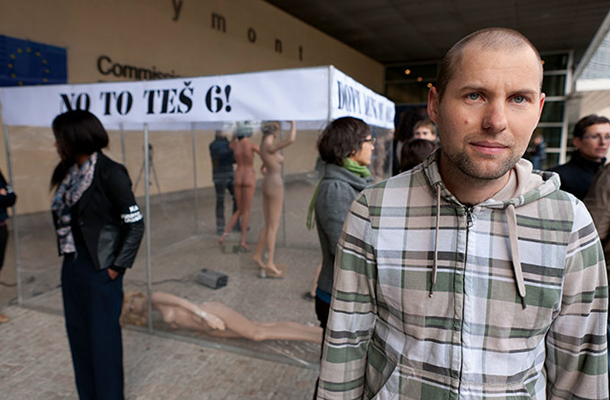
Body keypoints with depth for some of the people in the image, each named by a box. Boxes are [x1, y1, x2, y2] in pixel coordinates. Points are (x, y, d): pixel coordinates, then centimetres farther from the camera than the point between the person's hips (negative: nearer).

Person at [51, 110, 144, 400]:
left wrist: (118, 266, -13)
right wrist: (66, 254, 8)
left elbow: (135, 224, -16)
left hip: (100, 268, -7)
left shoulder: (110, 173, -16)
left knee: (104, 337, 7)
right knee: (78, 335, 17)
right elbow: (64, 217, 15)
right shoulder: (69, 172, 6)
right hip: (72, 266, 7)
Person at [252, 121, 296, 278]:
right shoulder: (270, 146, -19)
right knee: (273, 226, -4)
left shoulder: (264, 142, 7)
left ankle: (257, 254, 27)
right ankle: (270, 264, 0)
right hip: (275, 185, -9)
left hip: (267, 184, 9)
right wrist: (293, 122, -21)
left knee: (268, 224, 18)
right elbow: (291, 139, -32)